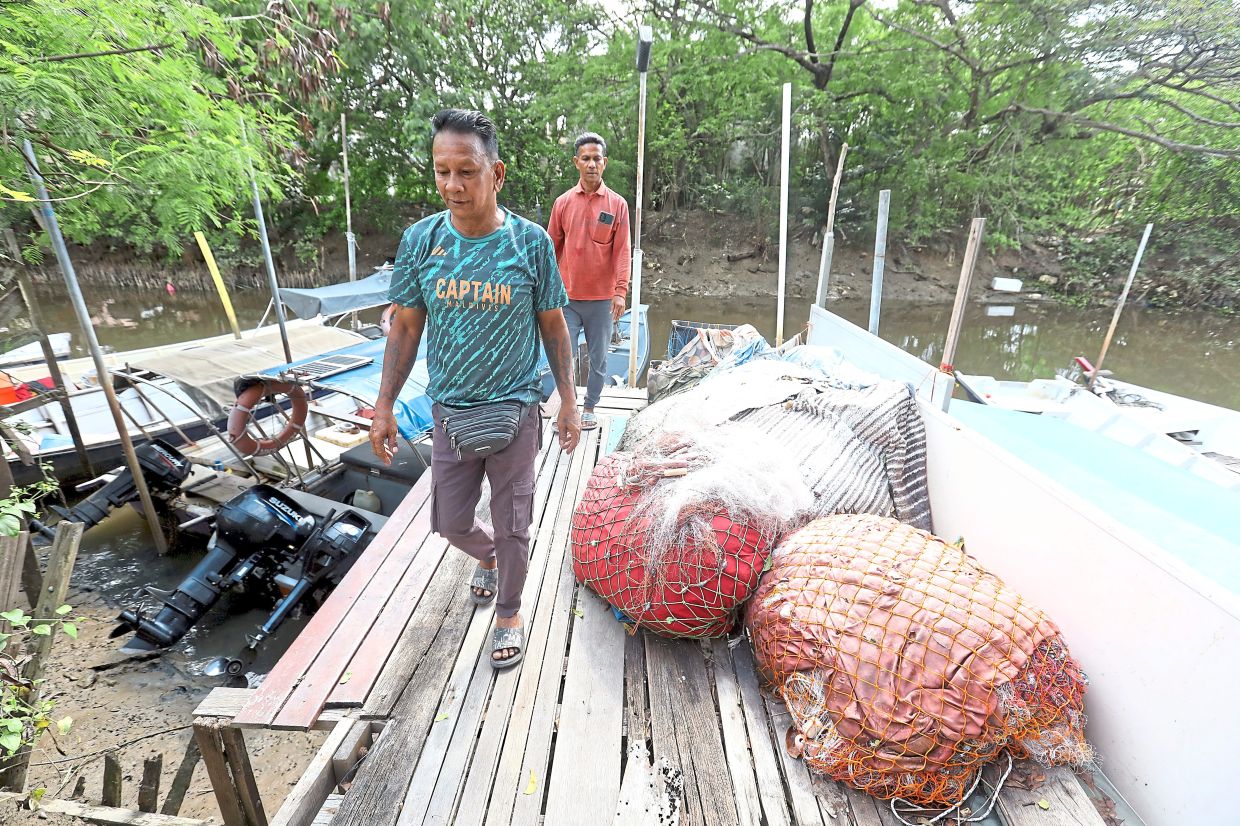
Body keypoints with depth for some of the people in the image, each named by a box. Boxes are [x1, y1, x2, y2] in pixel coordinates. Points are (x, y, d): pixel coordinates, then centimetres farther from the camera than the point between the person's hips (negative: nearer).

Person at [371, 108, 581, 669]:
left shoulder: (531, 241, -9)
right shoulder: (420, 240, -4)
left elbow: (552, 325, -1)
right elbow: (406, 326, 3)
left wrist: (568, 402, -1)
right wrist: (384, 406, 2)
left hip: (515, 409, -2)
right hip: (449, 411, 3)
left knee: (512, 526, 10)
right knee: (451, 523, 15)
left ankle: (509, 614, 36)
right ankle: (488, 555, 51)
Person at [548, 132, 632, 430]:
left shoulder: (617, 204, 1)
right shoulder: (563, 202, 5)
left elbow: (622, 250, -2)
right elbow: (552, 247, 8)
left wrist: (620, 291, -11)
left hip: (602, 298, 0)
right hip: (567, 296, 1)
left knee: (598, 357, 8)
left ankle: (590, 408, 25)